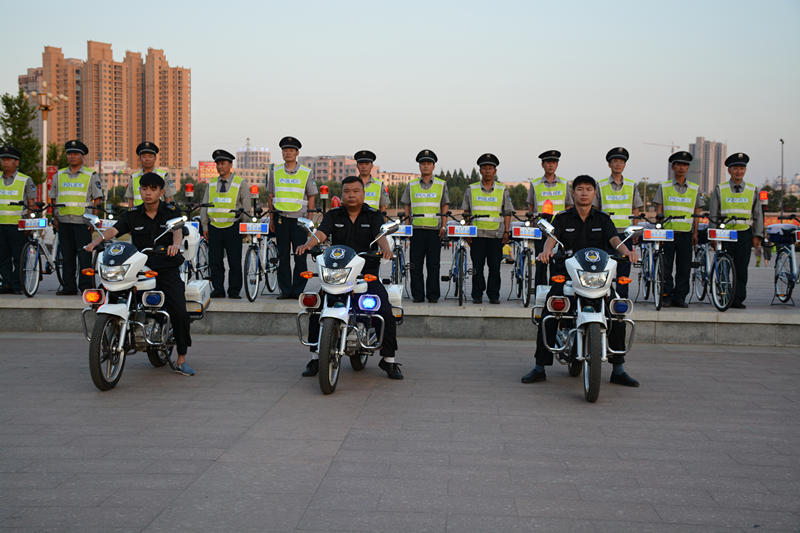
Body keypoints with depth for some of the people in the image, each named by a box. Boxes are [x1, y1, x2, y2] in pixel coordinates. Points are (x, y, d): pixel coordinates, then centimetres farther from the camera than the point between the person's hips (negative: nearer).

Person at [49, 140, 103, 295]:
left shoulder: (91, 175, 4)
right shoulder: (59, 175, 14)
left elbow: (97, 200, 2)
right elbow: (54, 199, 17)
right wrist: (55, 219, 8)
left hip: (83, 221, -3)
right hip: (63, 221, 4)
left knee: (84, 254, -6)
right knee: (67, 254, 5)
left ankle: (86, 285, 1)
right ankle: (69, 286, 10)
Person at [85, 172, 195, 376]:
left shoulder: (171, 212, 4)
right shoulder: (132, 215, 11)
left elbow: (177, 230, -16)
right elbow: (114, 230, -5)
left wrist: (175, 244, -40)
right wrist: (97, 241, -26)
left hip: (167, 269, -2)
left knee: (179, 312, -15)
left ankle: (181, 360, -3)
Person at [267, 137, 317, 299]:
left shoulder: (306, 173, 4)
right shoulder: (275, 172, 9)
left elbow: (311, 196, 6)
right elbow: (271, 196, 14)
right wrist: (271, 219, 9)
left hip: (299, 219, -2)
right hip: (281, 219, 2)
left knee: (300, 257, -2)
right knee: (283, 256, 3)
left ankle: (298, 290, 4)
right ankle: (285, 290, 8)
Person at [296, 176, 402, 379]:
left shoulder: (374, 216, 6)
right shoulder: (333, 215, 10)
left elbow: (380, 235, -12)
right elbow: (321, 233, -7)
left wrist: (385, 248, -36)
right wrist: (307, 244, -30)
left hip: (368, 275, -1)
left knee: (385, 313, -18)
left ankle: (388, 360, -1)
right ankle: (315, 357, -1)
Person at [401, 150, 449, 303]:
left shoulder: (441, 185, 9)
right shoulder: (412, 185, 12)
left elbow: (444, 207, 8)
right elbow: (406, 207, 13)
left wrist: (443, 227, -1)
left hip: (435, 230, -1)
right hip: (416, 229, 1)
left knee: (433, 264, 0)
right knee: (415, 264, 0)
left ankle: (433, 295, 5)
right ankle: (417, 295, 6)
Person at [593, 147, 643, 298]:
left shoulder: (631, 186, 11)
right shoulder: (600, 185, 6)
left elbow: (636, 210, 12)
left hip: (625, 232, 1)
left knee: (624, 266, 1)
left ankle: (622, 297, 8)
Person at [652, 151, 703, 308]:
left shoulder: (694, 189, 12)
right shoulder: (664, 187, 8)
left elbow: (696, 213, 12)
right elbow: (659, 211, 6)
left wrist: (695, 233, 4)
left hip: (686, 234, 1)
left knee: (684, 267, 0)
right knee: (665, 266, -2)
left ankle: (679, 297, 6)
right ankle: (666, 296, 5)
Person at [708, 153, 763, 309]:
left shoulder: (753, 190, 11)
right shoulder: (719, 190, 6)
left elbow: (757, 215, 13)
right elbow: (713, 215, 7)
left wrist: (757, 235, 5)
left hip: (744, 234, 1)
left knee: (741, 268, -1)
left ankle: (738, 299, 2)